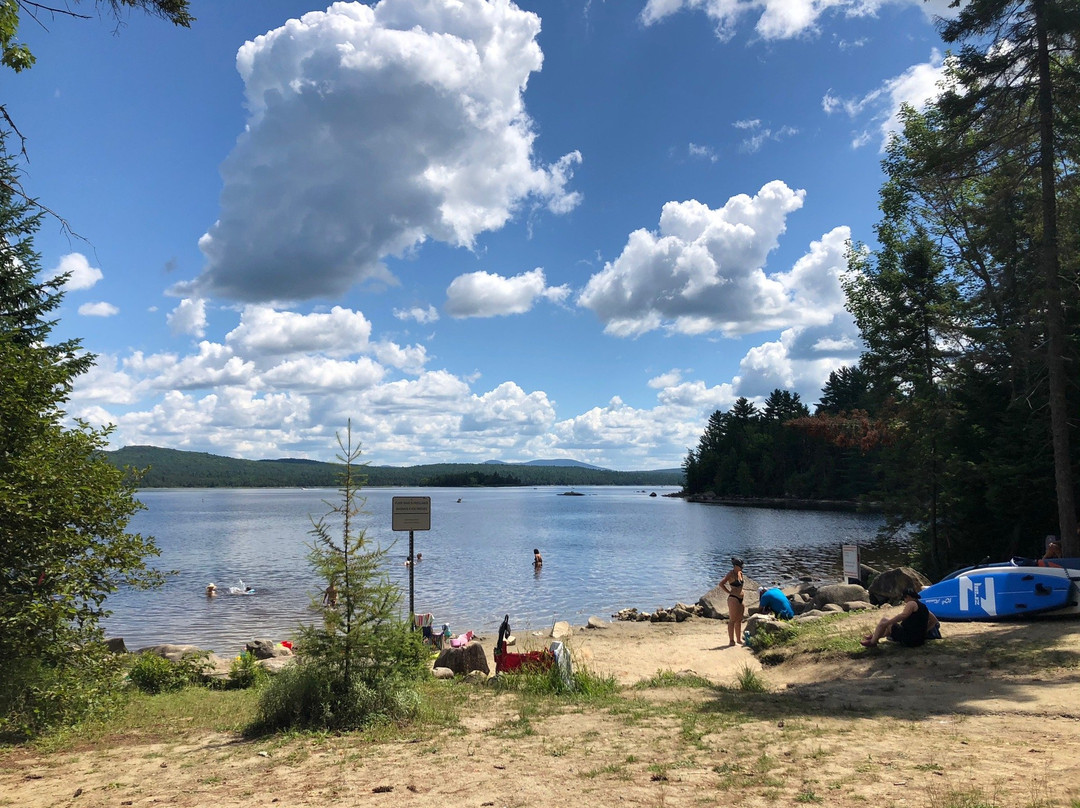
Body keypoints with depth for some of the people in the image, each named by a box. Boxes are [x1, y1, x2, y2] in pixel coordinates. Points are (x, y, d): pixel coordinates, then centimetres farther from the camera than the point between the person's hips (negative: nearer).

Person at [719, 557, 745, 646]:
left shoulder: (740, 573, 12)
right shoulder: (731, 574, -12)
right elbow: (721, 584, -18)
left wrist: (740, 592, 14)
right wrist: (729, 592, -14)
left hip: (740, 599, 9)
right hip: (733, 599, -9)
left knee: (739, 620, 13)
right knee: (732, 620, -5)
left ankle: (739, 639, 22)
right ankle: (731, 640, -1)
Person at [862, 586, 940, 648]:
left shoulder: (912, 604, -11)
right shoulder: (924, 607, 16)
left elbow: (903, 615, -27)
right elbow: (934, 621, 26)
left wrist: (886, 623, -27)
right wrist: (924, 631, 24)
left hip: (907, 639, -9)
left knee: (884, 620, 1)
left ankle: (872, 642, 7)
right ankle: (875, 636, 44)